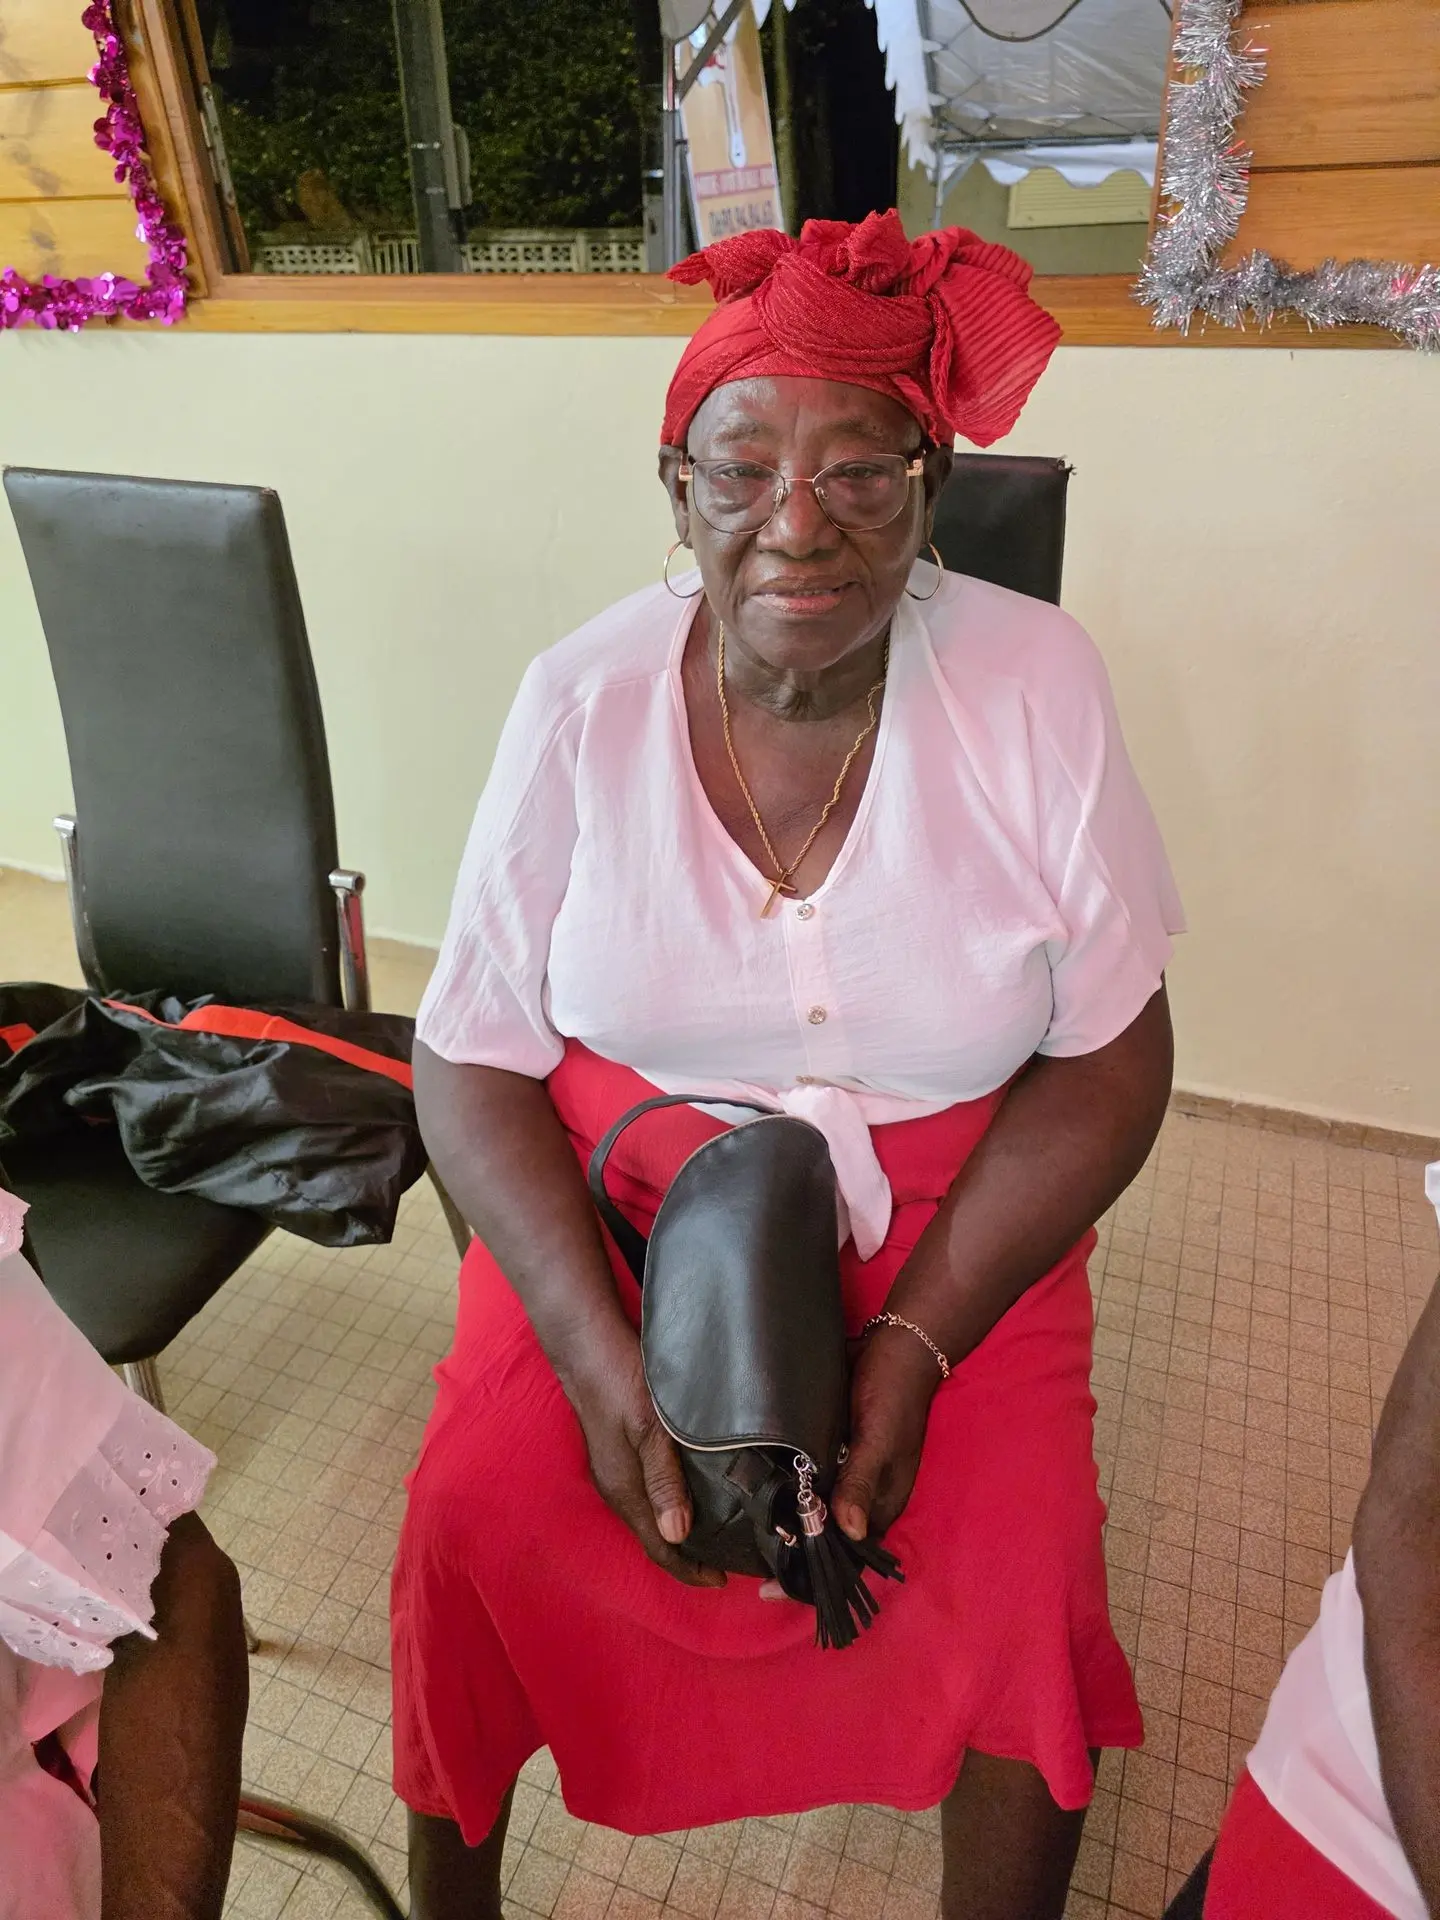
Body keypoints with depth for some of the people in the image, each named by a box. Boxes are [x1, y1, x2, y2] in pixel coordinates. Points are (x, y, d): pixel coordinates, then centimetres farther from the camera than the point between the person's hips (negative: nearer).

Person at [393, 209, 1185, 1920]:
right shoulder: (584, 703, -11)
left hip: (951, 1221, 0)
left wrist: (917, 1340, -16)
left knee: (1026, 1577, -14)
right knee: (472, 1515, -13)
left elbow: (1110, 1062, -7)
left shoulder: (1033, 684, -12)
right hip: (615, 1201, 1)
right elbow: (473, 1064, -7)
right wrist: (601, 1355, -18)